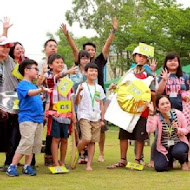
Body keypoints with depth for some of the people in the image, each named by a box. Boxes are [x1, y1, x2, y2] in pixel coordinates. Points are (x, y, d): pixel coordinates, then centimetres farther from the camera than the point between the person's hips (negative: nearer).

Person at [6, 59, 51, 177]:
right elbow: (30, 92, -27)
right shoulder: (22, 84, -6)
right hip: (27, 118, -8)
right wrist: (42, 90, -43)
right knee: (27, 142, -14)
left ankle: (27, 166, 15)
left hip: (38, 118, 8)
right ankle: (12, 167, -7)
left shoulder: (34, 86, 20)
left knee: (36, 143, 7)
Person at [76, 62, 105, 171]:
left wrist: (102, 119, 12)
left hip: (96, 118, 5)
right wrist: (79, 91, -27)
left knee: (93, 141, 3)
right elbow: (77, 102, -10)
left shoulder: (99, 88, 13)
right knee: (87, 139, -20)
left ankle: (89, 164, 9)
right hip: (84, 117, -4)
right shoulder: (82, 86, -2)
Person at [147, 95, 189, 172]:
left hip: (179, 143, -1)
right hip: (163, 147, 1)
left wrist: (177, 129, -24)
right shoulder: (156, 117, -11)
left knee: (178, 152, -37)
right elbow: (150, 130, -30)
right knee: (159, 167, -19)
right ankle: (169, 161, 18)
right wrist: (151, 114, -35)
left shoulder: (178, 114, -10)